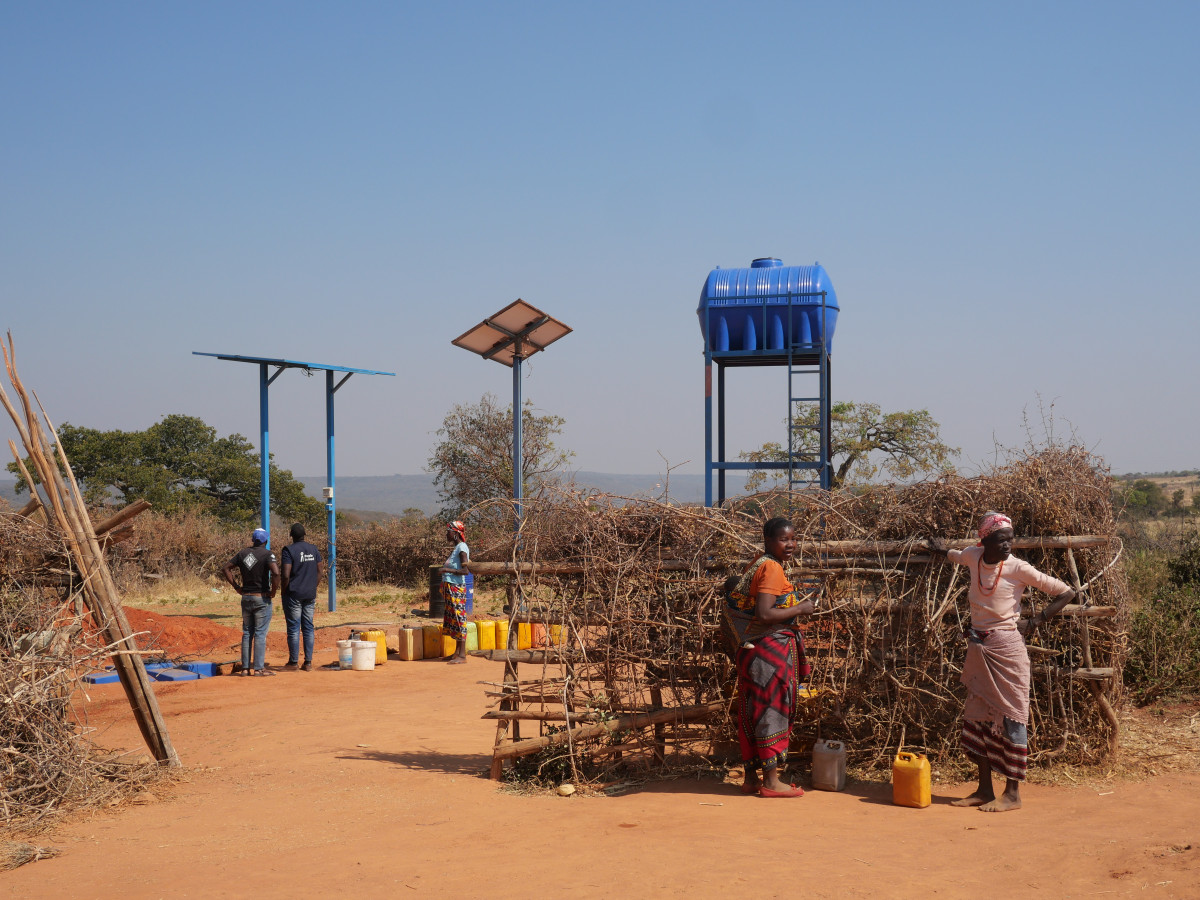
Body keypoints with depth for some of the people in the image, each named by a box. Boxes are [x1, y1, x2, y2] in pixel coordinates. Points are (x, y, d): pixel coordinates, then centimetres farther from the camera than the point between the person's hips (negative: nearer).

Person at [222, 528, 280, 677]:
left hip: (246, 597, 5)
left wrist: (236, 586, 11)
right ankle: (259, 668, -2)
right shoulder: (267, 554, -11)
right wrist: (273, 590, -12)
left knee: (247, 633, 12)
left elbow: (226, 568, 11)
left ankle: (245, 667, 12)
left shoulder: (243, 553, 7)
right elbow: (275, 572, -26)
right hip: (262, 598, -5)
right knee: (260, 633, -1)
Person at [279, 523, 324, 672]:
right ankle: (308, 662, 8)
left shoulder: (288, 550, -11)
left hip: (293, 593, -5)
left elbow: (285, 575, -17)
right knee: (308, 628, 8)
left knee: (293, 628, 1)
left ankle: (294, 662, 5)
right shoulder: (313, 549, 7)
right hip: (310, 595, 5)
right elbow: (320, 572, 8)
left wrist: (283, 592, -4)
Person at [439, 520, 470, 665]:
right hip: (450, 587, 10)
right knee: (452, 619, 11)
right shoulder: (456, 548, 17)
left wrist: (448, 570, -24)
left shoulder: (462, 548, -13)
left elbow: (465, 571, -20)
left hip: (457, 588, -10)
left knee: (459, 618, -8)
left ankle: (462, 655, -7)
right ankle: (457, 652, 17)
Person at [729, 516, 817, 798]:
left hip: (756, 647, 10)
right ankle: (771, 781, 3)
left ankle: (751, 778, 18)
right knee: (772, 711, -3)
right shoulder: (771, 568, -16)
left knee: (753, 713, 12)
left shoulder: (761, 564, 13)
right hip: (771, 647, -10)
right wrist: (800, 609, -14)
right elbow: (764, 614, -24)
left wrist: (795, 603, 16)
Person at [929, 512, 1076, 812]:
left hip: (1006, 648, -6)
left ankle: (1012, 793, 3)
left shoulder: (1018, 568, -12)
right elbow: (956, 556, 30)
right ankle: (984, 789, 16)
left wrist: (1035, 622, -7)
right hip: (978, 648, 6)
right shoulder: (972, 557, 2)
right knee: (978, 716, 8)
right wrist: (942, 550, 47)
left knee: (1010, 717, -2)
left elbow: (1066, 592, -7)